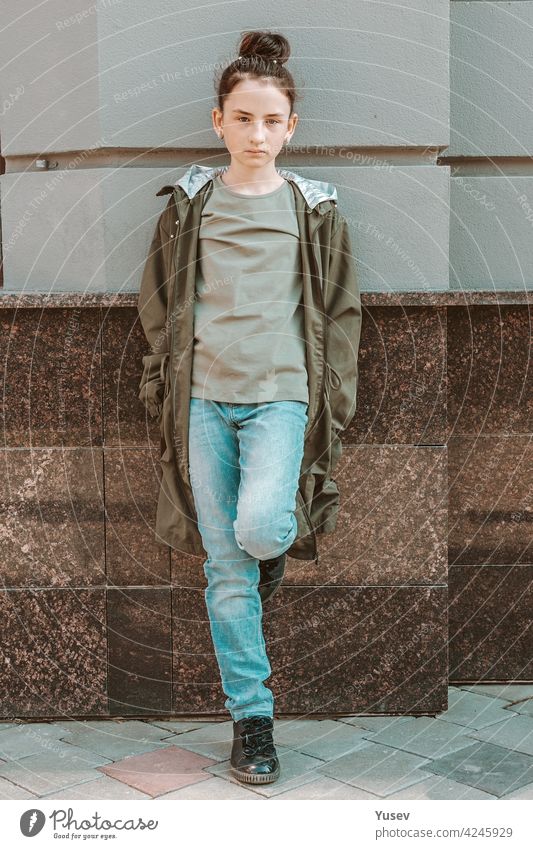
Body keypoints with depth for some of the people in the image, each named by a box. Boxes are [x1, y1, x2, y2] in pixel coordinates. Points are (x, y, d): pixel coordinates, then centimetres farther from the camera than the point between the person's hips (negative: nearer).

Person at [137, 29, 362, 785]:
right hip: (205, 396, 1)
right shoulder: (190, 203, 8)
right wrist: (161, 390, 7)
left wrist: (335, 405, 5)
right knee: (226, 571, 2)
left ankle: (277, 548, 12)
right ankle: (251, 717, 15)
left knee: (260, 527, -26)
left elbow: (340, 313, 10)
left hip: (281, 394, -1)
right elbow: (159, 303, 12)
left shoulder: (314, 208, 7)